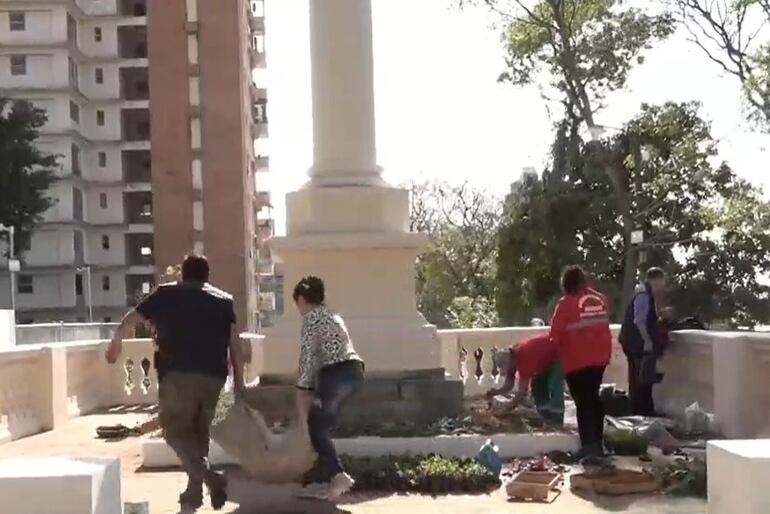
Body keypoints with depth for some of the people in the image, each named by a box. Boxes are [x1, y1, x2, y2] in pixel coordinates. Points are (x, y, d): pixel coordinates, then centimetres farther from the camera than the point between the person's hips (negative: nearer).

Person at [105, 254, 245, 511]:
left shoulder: (167, 293, 10)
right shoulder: (224, 300, 14)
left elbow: (131, 319, 14)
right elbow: (234, 344, 7)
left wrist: (116, 342, 32)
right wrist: (239, 382, 9)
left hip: (178, 374, -3)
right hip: (213, 376, 3)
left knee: (176, 429, 1)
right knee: (199, 431, 16)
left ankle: (210, 477, -18)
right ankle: (194, 491, 18)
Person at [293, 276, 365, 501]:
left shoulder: (311, 317, -3)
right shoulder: (331, 315, 25)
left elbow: (307, 354, -10)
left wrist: (303, 387, -5)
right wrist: (314, 386, 20)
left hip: (337, 374, -9)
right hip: (353, 372, 9)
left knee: (317, 426, -2)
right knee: (321, 425, 15)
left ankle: (338, 475, -14)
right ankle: (320, 480, 17)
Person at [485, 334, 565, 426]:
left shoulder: (524, 359, -37)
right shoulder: (511, 357, -10)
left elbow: (523, 392, -35)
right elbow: (508, 386, -2)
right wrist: (495, 392, -22)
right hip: (547, 357, 9)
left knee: (554, 387, -19)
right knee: (537, 384, 8)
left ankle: (556, 424, -15)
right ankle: (547, 420, 14)